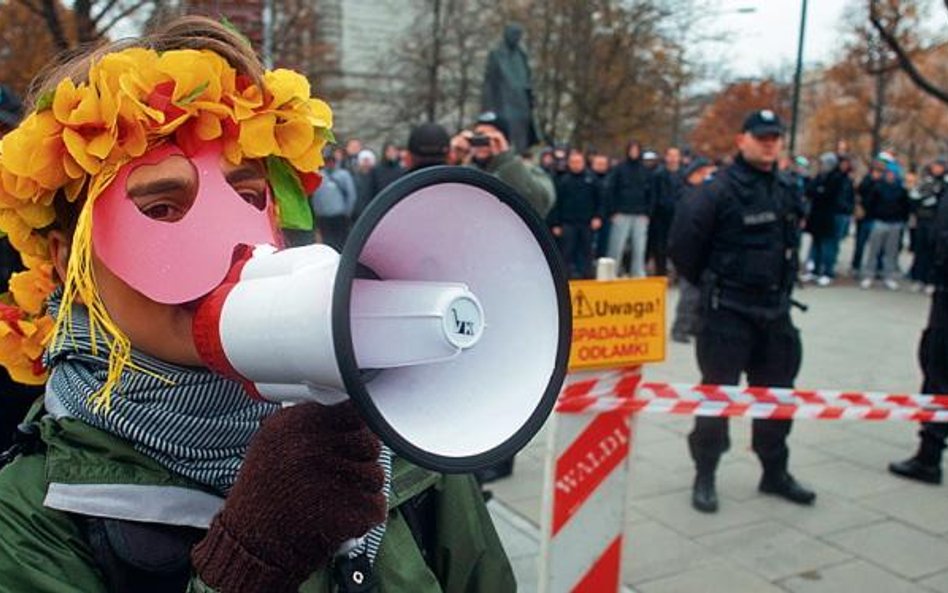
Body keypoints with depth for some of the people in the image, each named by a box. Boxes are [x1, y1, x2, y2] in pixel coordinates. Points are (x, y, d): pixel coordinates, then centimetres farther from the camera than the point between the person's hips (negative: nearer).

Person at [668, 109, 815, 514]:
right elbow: (682, 244, -13)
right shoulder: (720, 190, -13)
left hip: (775, 310, 7)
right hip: (728, 312, -7)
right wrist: (710, 284, -1)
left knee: (776, 392, 15)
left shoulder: (787, 191, 9)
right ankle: (705, 477, 15)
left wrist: (782, 288, 16)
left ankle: (775, 473, 31)